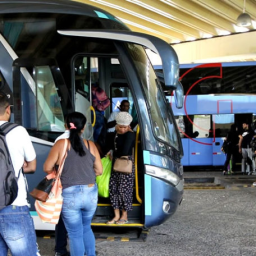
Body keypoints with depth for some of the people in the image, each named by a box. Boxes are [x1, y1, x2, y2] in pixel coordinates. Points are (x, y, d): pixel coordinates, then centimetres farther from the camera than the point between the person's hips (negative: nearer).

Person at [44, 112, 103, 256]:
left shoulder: (61, 144, -6)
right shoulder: (90, 145, 2)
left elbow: (47, 168, -5)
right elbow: (99, 171, 5)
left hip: (69, 195, -3)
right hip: (91, 194, 3)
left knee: (75, 234, 10)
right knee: (86, 228, 26)